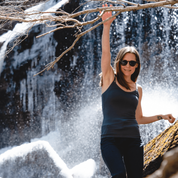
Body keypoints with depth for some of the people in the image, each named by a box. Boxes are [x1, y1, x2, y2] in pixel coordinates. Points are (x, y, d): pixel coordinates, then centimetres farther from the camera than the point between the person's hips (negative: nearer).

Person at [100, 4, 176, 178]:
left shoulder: (137, 89, 16)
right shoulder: (110, 79, 6)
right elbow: (105, 51, -7)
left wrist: (161, 116, 14)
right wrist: (106, 26, -17)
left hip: (132, 140, 4)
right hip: (110, 139, -4)